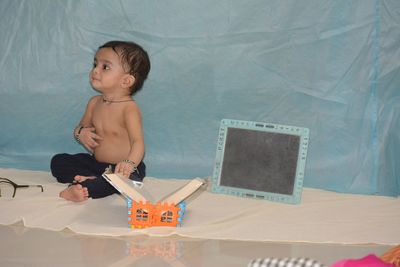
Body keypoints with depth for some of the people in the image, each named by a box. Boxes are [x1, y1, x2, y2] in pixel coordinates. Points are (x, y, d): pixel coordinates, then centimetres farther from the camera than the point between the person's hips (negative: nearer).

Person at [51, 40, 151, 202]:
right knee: (58, 161, -1)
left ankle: (87, 188, -47)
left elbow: (138, 142, -32)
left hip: (121, 167, -7)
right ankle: (89, 178, -22)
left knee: (126, 176, -40)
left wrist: (129, 163, -53)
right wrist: (80, 133, -10)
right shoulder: (94, 103, 3)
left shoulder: (129, 108, -20)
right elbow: (82, 126, 17)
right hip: (96, 163, 8)